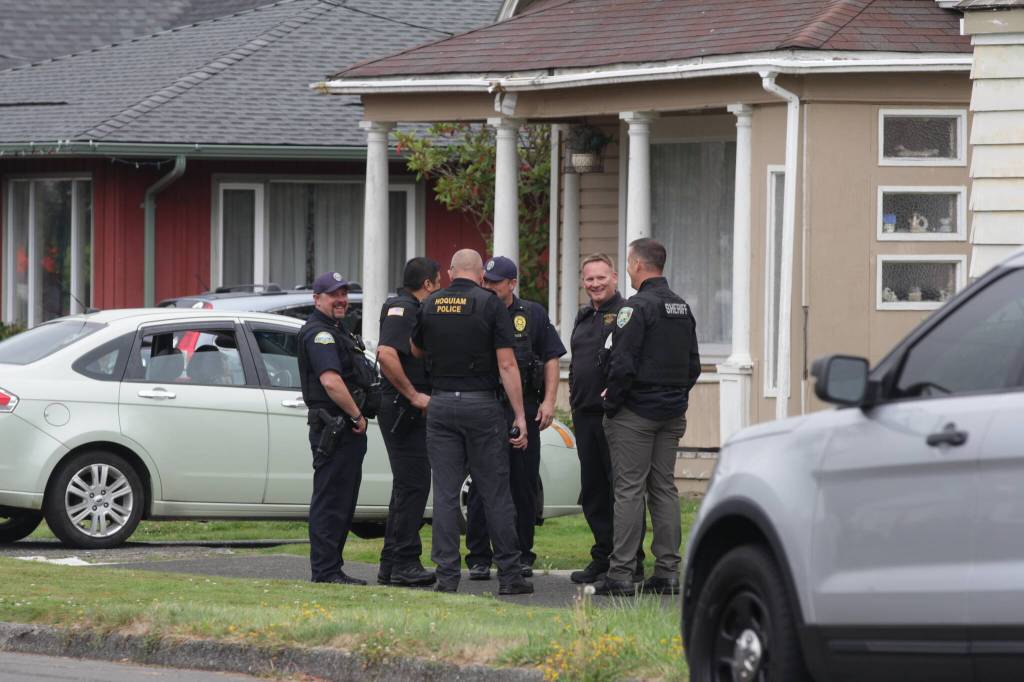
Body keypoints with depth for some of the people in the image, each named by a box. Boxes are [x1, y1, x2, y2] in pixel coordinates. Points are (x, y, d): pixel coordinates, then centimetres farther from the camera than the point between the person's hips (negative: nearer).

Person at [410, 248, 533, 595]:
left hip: (441, 404, 3)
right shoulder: (490, 304, -6)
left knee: (445, 492, 4)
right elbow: (506, 364, -11)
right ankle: (509, 574, 5)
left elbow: (417, 351, 21)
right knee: (495, 492, 3)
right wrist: (520, 416, -9)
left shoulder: (430, 304, 4)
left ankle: (447, 575, 0)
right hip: (482, 404, -3)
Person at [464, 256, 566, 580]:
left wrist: (548, 401, 0)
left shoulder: (533, 315, 8)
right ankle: (479, 558, 3)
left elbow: (551, 358, 10)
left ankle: (521, 556, 12)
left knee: (524, 485, 4)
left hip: (524, 410, 1)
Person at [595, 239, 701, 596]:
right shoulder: (682, 308, 12)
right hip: (672, 413, 7)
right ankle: (667, 572, 8)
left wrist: (610, 404, -8)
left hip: (635, 413, -7)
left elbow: (623, 364, -18)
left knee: (629, 490, -6)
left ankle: (620, 573, -7)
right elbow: (693, 364, 17)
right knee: (664, 489, 9)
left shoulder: (637, 307, -14)